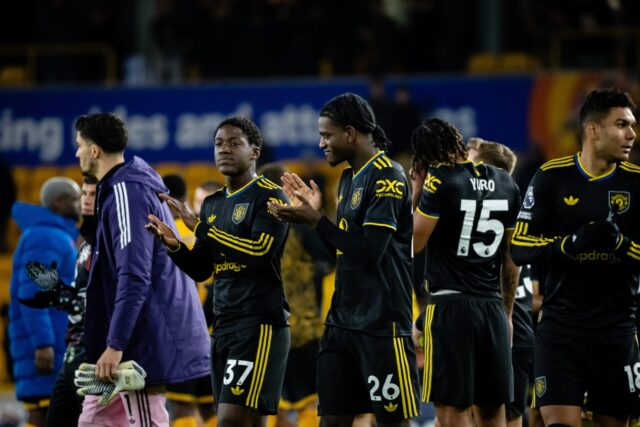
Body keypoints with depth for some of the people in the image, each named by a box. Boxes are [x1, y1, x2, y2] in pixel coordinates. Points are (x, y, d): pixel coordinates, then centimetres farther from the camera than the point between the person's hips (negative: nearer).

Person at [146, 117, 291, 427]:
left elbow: (260, 252, -22)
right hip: (223, 325, 8)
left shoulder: (269, 197, -7)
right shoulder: (213, 203, 17)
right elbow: (201, 270, 18)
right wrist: (174, 246, -3)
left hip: (260, 323, -8)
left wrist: (200, 227, -18)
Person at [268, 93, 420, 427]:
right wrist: (315, 213, 10)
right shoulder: (349, 178, 15)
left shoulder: (387, 177, -13)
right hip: (342, 321, 9)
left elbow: (369, 252, -20)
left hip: (381, 324, -9)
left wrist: (314, 220, -16)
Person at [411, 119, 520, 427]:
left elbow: (413, 243, -6)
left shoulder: (440, 182, -9)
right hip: (493, 307, 6)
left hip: (450, 306, -6)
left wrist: (415, 190, 3)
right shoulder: (505, 184, 10)